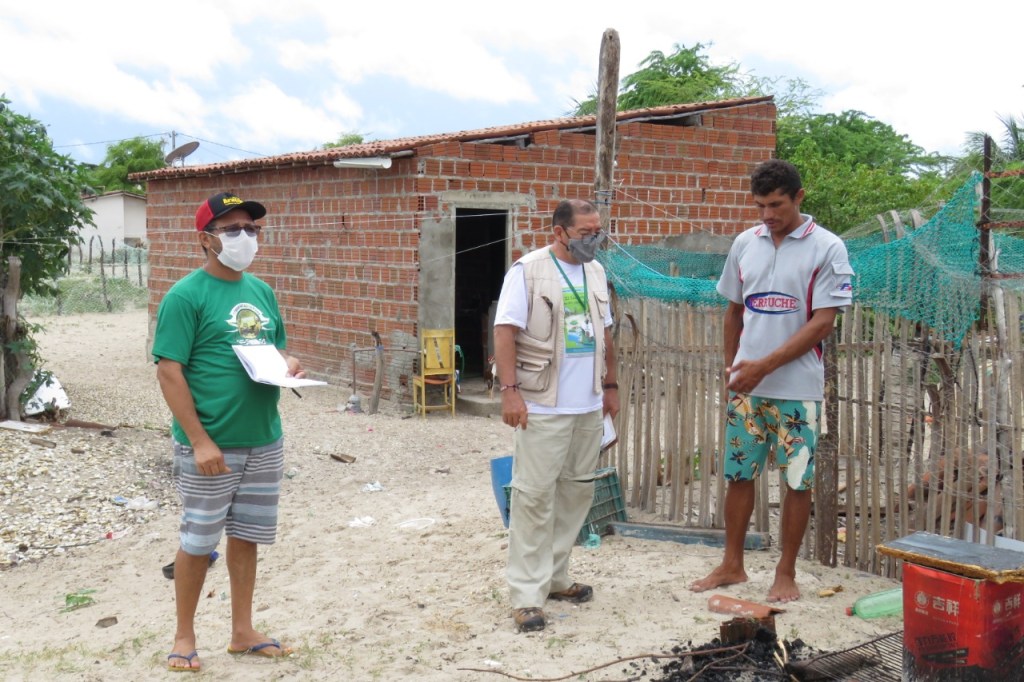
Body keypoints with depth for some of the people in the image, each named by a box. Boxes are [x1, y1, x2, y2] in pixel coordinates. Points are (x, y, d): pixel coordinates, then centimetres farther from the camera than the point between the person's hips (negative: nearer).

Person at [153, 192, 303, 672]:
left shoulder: (262, 291, 10)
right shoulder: (186, 296, -11)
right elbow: (169, 372, -15)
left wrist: (288, 364, -3)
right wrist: (199, 441, -19)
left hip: (265, 441, 6)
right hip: (211, 444, -6)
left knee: (246, 537, 15)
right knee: (198, 541, 5)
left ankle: (242, 632, 28)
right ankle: (184, 637, 22)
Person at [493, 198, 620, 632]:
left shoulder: (596, 272, 13)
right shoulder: (528, 271, -8)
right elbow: (505, 331, -13)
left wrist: (610, 386, 19)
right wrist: (510, 390, -20)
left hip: (589, 406, 7)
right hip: (543, 405, -7)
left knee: (577, 491, 12)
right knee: (535, 496, -5)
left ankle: (554, 576, 26)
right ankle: (527, 594, 1)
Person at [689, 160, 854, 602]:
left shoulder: (827, 249, -7)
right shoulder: (745, 244, 6)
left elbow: (823, 322, -12)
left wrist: (765, 365, -17)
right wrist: (731, 367, 13)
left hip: (798, 388, -4)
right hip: (747, 386, 4)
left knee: (798, 481, 4)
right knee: (738, 475, 10)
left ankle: (786, 573, 18)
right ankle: (732, 565, 24)